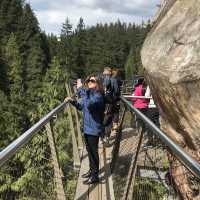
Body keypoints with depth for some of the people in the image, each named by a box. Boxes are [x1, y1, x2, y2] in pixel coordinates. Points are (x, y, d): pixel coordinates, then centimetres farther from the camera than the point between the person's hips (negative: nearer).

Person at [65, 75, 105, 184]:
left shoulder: (98, 96, -20)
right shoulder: (88, 93, 7)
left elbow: (89, 104, -40)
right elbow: (81, 106, 20)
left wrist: (81, 90, -35)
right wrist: (72, 101, 4)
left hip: (94, 129, -9)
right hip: (87, 128, 9)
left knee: (93, 151, 2)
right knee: (89, 150, 21)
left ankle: (95, 176, 16)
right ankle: (92, 170, 38)